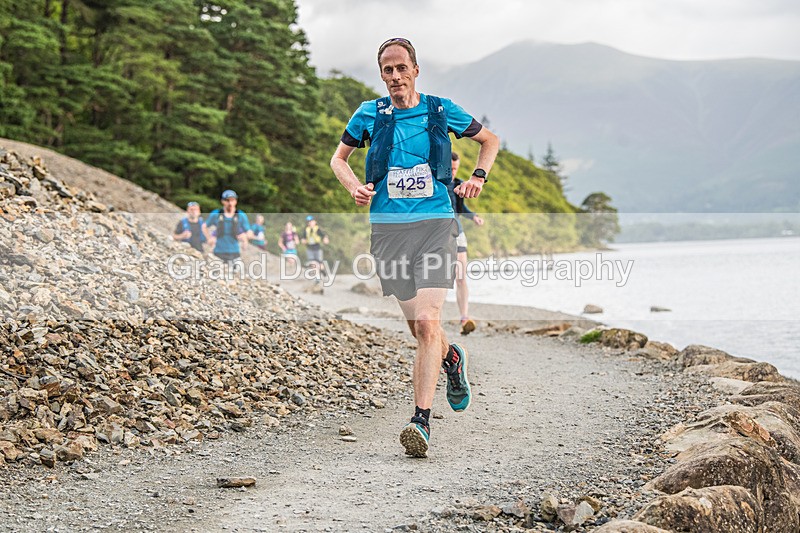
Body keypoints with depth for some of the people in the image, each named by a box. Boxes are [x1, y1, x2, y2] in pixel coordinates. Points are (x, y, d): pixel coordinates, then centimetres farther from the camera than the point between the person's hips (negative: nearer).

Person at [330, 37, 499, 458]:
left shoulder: (440, 110, 6)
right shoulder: (370, 115, 8)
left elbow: (490, 140, 21)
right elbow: (338, 158, 21)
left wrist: (478, 177, 5)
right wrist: (354, 186, 1)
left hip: (434, 223, -2)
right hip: (388, 228, 2)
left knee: (427, 322, -16)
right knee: (418, 327, 8)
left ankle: (421, 421, -17)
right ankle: (452, 359, 42)